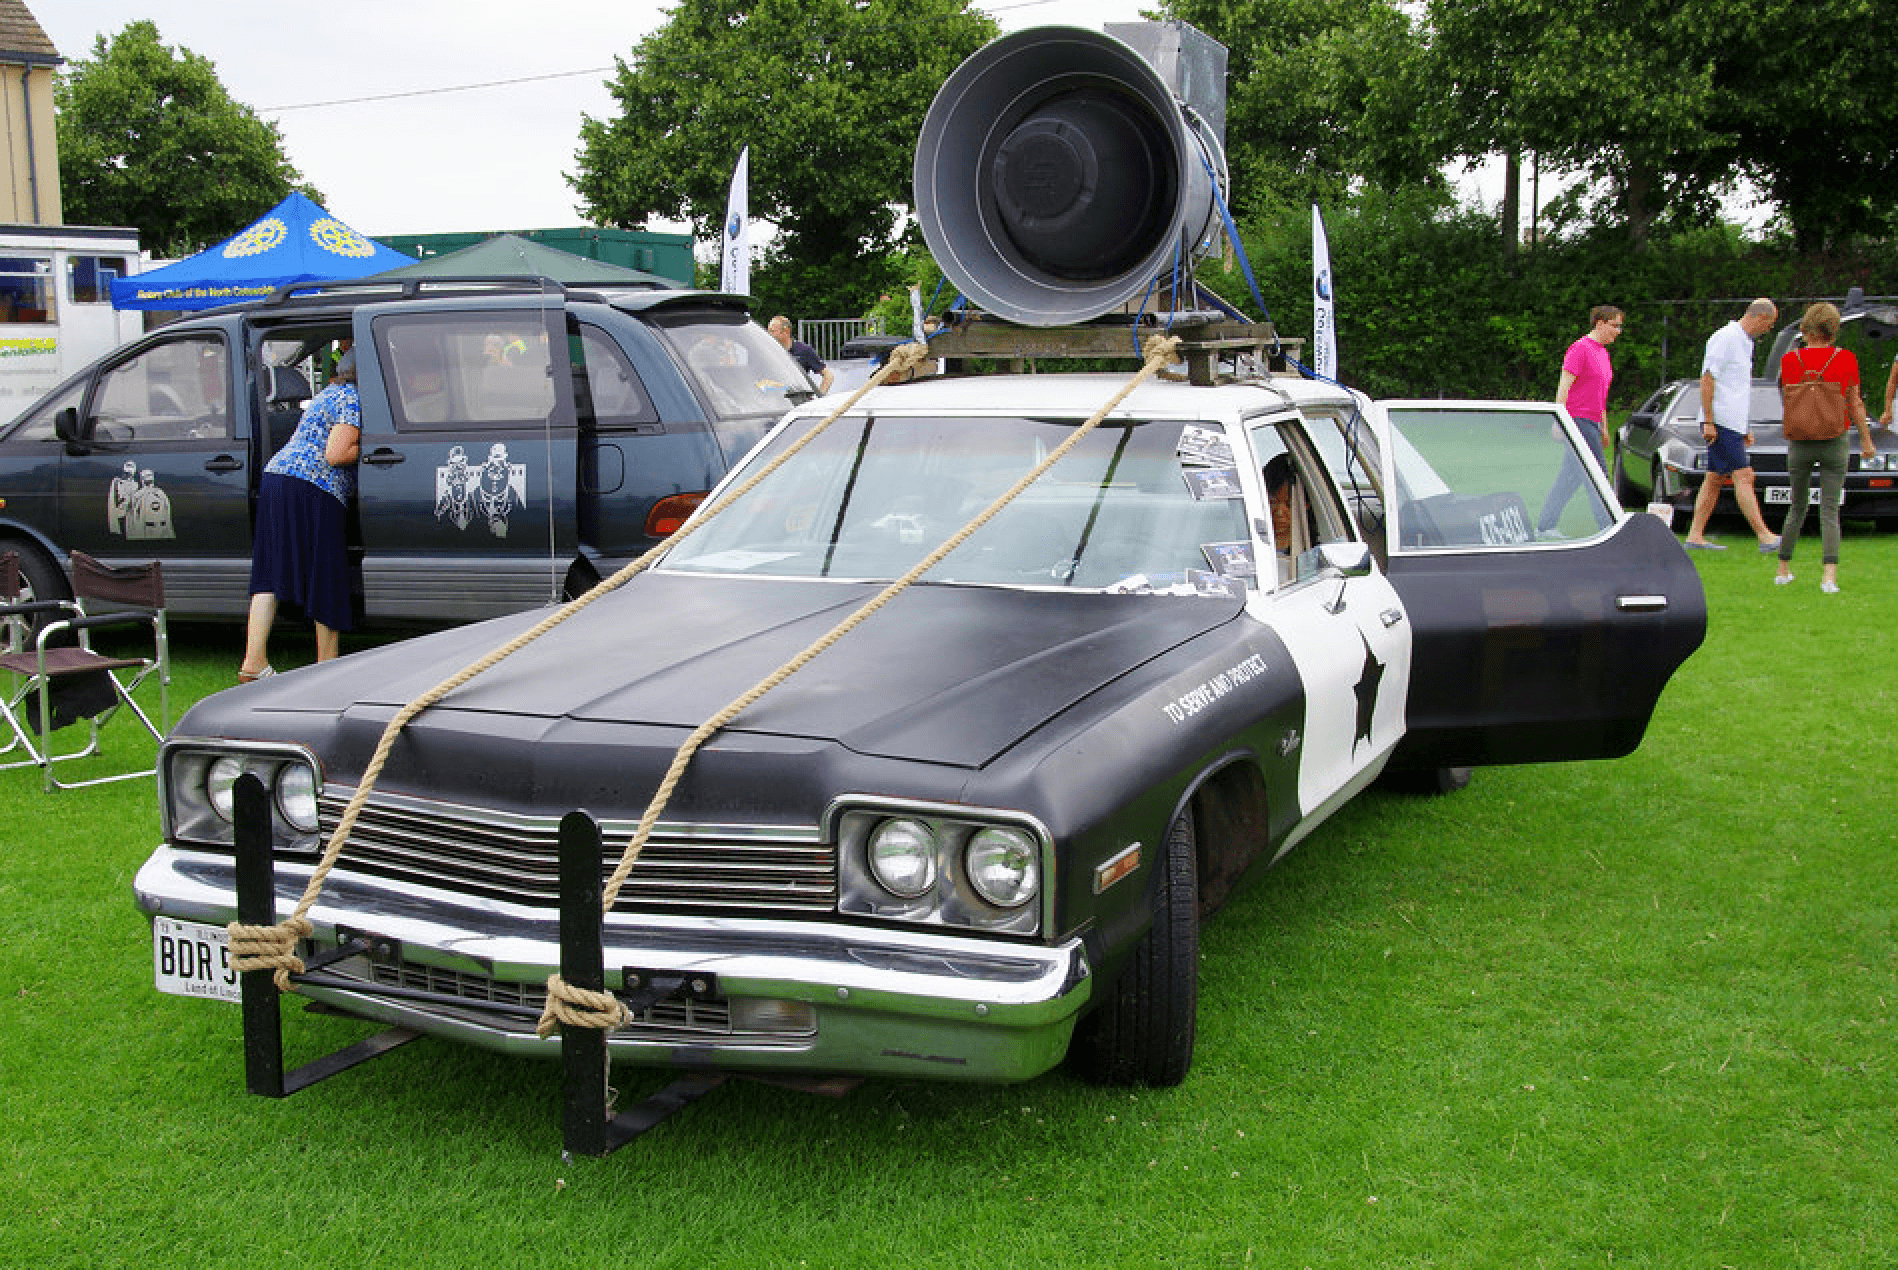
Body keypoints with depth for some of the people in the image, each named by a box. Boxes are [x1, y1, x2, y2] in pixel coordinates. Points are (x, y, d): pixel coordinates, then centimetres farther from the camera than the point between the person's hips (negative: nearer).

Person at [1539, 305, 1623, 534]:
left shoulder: (1603, 352, 19)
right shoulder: (1580, 349, -10)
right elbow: (1563, 386, -15)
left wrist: (1604, 427, 26)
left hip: (1591, 422, 9)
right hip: (1578, 419, -9)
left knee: (1569, 476, 7)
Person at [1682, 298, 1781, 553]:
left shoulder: (1744, 342, 19)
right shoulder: (1726, 338, -12)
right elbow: (1707, 379, -17)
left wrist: (1745, 427, 24)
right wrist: (1708, 422, -20)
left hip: (1733, 424, 10)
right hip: (1721, 424, -10)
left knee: (1715, 479, 9)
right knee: (1743, 476, -12)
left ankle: (1695, 535, 10)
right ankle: (1764, 537, -15)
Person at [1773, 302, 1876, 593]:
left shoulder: (1790, 360, -3)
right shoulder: (1846, 359, -5)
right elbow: (1855, 404, 2)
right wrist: (1866, 440, 11)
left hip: (1799, 443, 1)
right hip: (1835, 442, -1)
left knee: (1797, 508, 17)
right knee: (1830, 511, 0)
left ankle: (1783, 569, 23)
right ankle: (1829, 575, -13)